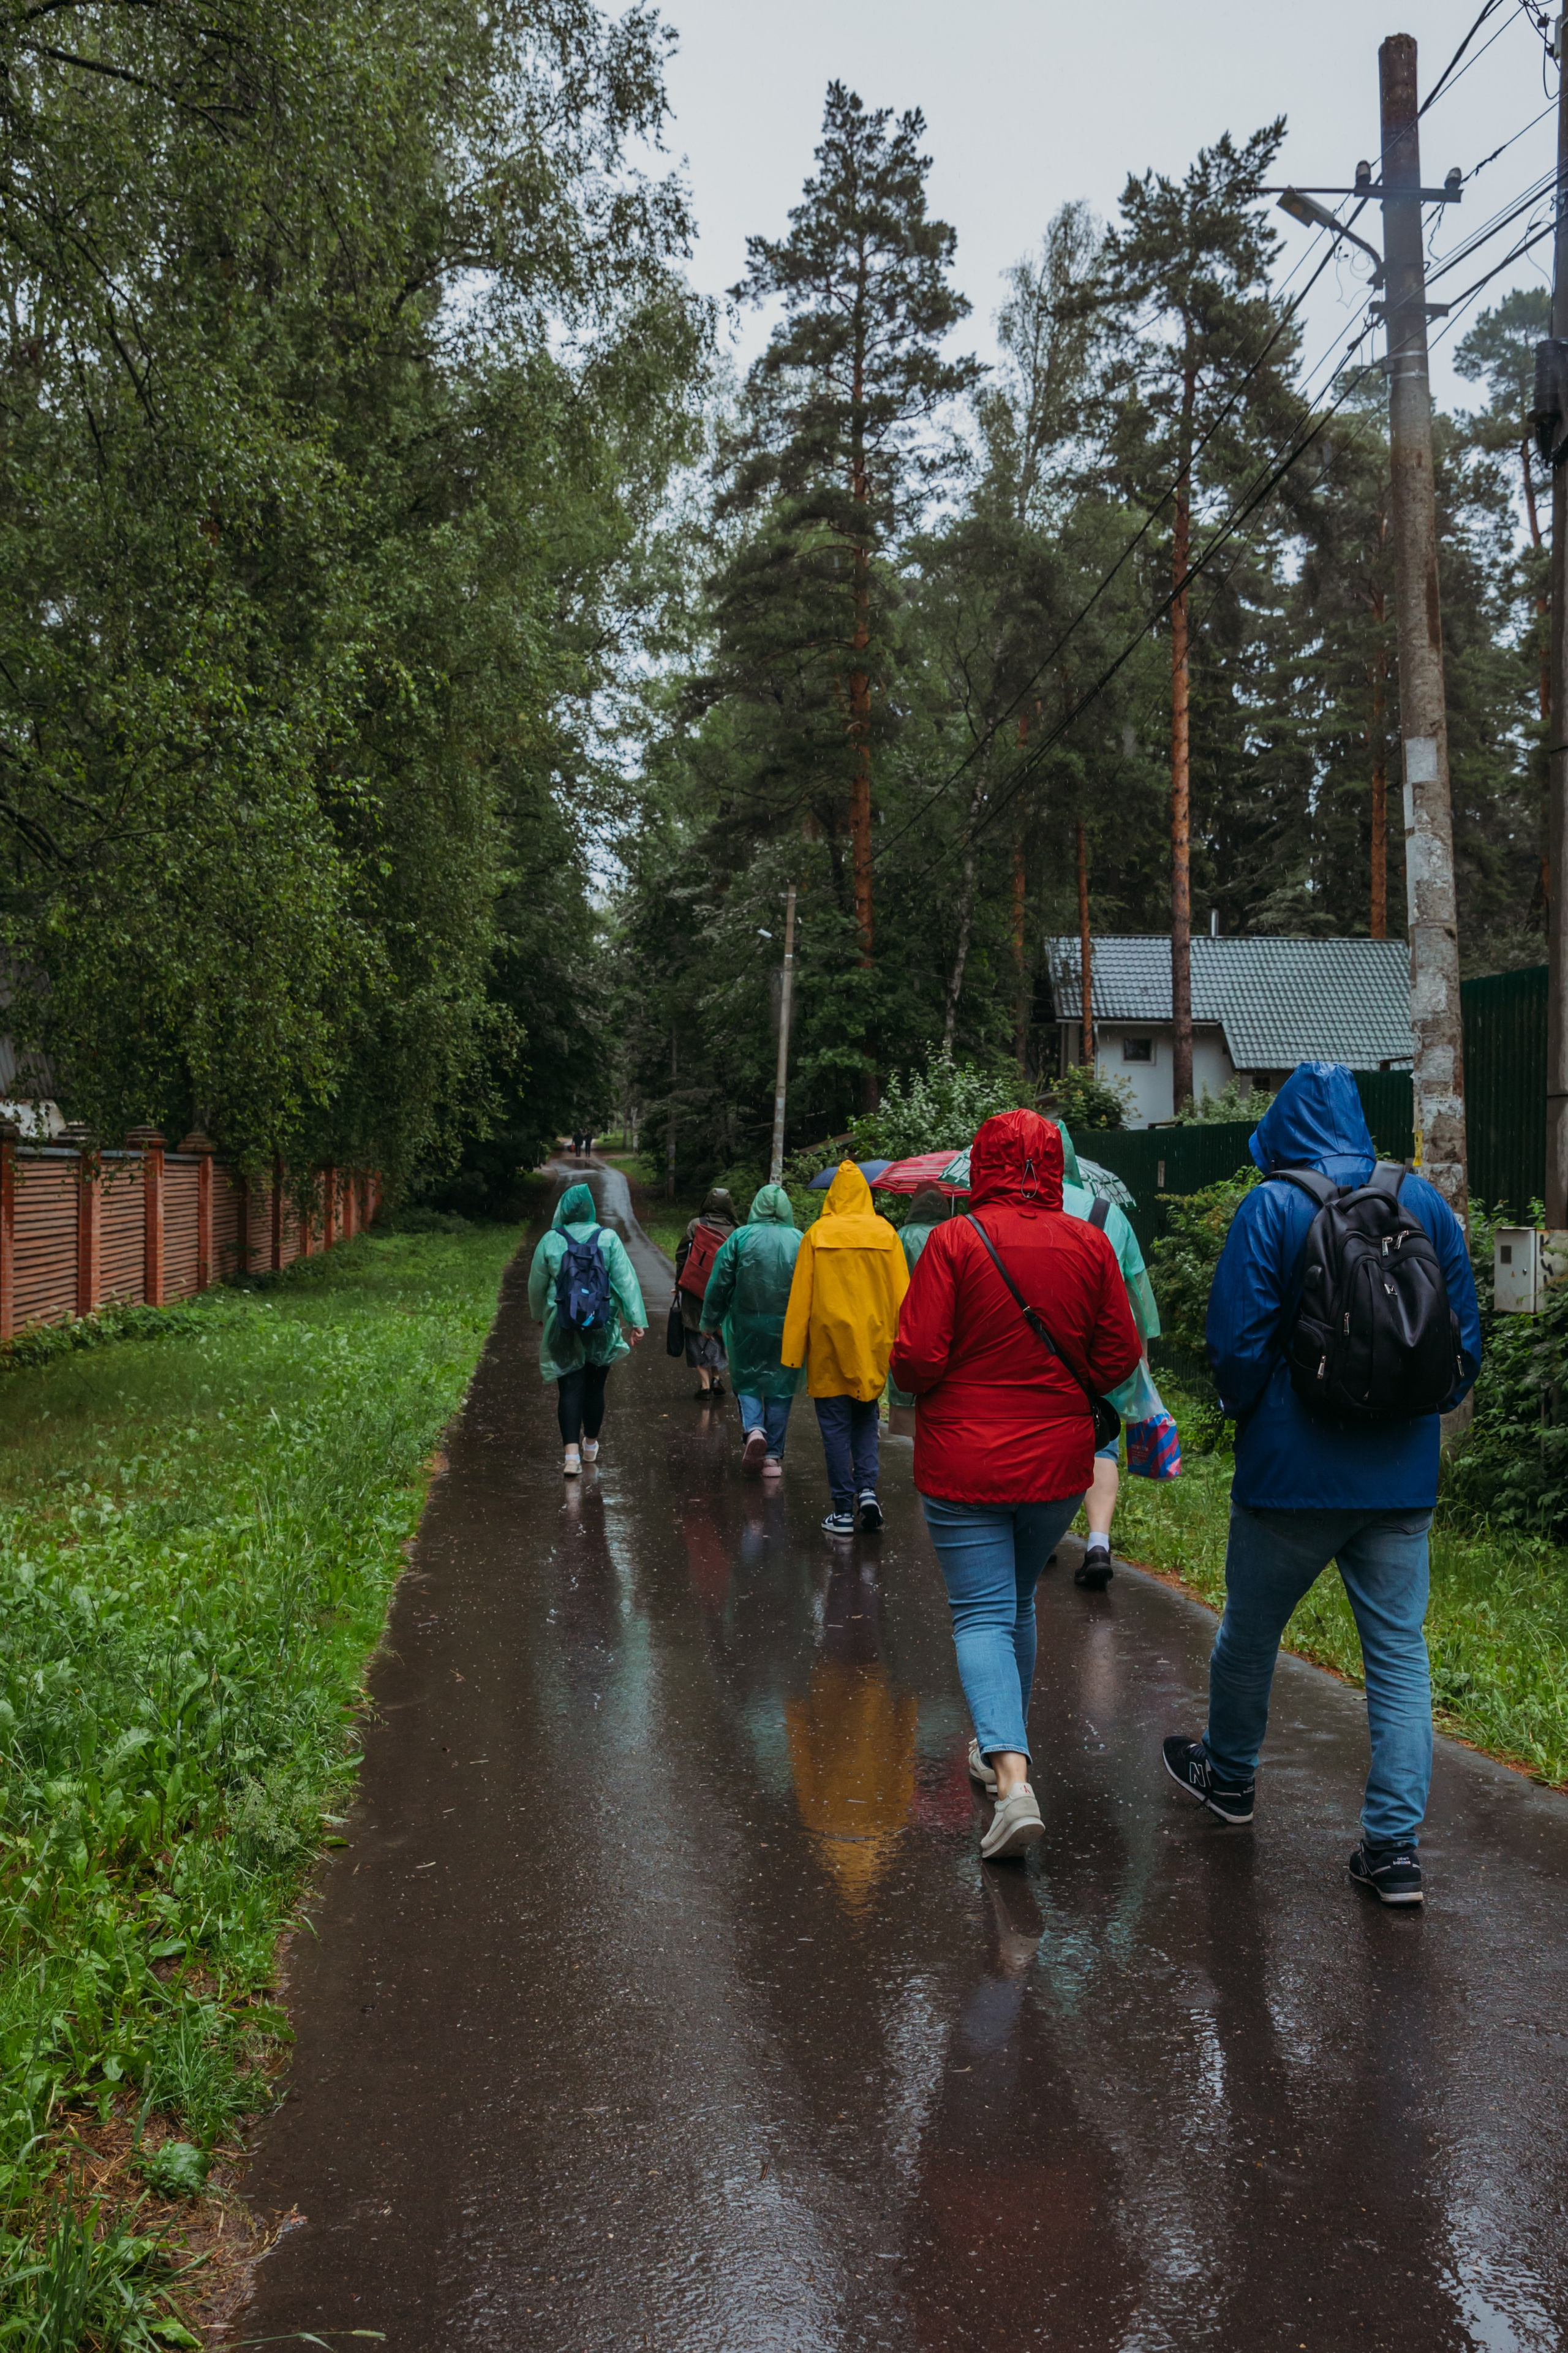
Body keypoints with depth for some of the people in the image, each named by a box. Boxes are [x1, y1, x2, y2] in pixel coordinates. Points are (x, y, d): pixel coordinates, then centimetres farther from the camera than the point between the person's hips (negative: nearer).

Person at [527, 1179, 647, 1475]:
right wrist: (635, 1321, -7)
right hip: (602, 1326, 1)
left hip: (562, 1326, -1)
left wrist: (540, 1315, 25)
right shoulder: (608, 1239, -3)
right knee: (595, 1386, 15)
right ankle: (591, 1445, 32)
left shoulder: (550, 1241, -3)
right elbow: (626, 1281, -8)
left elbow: (536, 1285, 7)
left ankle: (572, 1453, -14)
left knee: (570, 1388, -1)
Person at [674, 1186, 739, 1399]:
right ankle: (716, 1377, 13)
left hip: (693, 1290, -2)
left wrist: (679, 1284, 7)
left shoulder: (696, 1225, -5)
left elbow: (681, 1254, -3)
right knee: (716, 1335, 19)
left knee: (697, 1336, 6)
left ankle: (705, 1383, 2)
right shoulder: (734, 1231, -3)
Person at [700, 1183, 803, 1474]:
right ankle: (773, 1455, 11)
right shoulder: (800, 1241, -2)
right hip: (788, 1329, 1)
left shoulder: (740, 1237, -4)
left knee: (746, 1382, 13)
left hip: (745, 1326, -1)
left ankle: (754, 1429, -13)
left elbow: (719, 1284, -1)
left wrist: (710, 1321, 9)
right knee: (780, 1387, 9)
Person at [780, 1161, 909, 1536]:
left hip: (830, 1341, -2)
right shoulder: (886, 1233, 0)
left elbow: (801, 1296, -3)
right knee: (865, 1419, 18)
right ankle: (867, 1488, -1)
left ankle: (843, 1511, 5)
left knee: (836, 1426, 4)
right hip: (873, 1341, 2)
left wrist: (793, 1351, 2)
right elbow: (901, 1294, 2)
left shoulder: (817, 1235, -5)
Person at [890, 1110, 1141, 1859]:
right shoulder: (1089, 1244, -2)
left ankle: (1013, 1779, -17)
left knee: (982, 1616, -1)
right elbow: (1121, 1355, 1)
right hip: (1057, 1460, 4)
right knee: (1018, 1602, 23)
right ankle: (1001, 1748, 36)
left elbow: (915, 1360, -15)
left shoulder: (955, 1241, -13)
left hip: (965, 1463, -4)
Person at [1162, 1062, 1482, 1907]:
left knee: (1250, 1629, 17)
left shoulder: (1271, 1209, -11)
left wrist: (1244, 1411, 7)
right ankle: (1396, 1844, 3)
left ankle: (1229, 1774, 38)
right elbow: (1466, 1337, 6)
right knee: (1400, 1649, 7)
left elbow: (1238, 1341, -12)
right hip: (1403, 1474, 3)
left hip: (1293, 1467, -3)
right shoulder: (1426, 1202, 2)